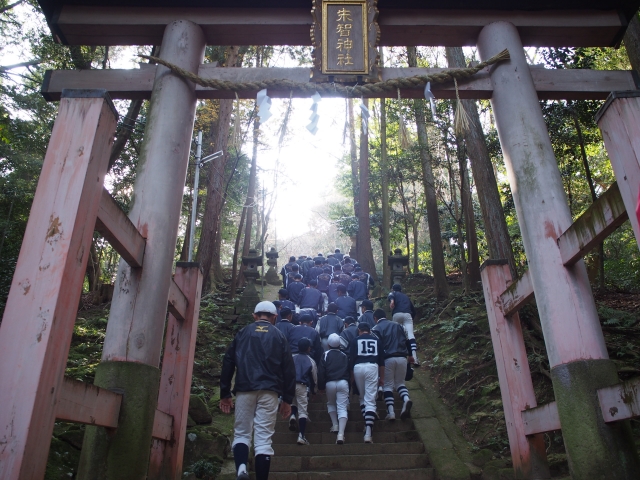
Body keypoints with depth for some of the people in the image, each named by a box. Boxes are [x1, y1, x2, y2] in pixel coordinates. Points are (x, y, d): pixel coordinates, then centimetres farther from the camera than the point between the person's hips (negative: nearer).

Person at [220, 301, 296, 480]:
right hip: (269, 391, 0)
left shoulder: (243, 333, 12)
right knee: (264, 438, 2)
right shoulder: (279, 336, 11)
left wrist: (225, 393, 12)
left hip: (245, 390, 1)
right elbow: (288, 369, 6)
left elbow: (228, 363, 8)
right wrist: (287, 399, 9)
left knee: (242, 433, 10)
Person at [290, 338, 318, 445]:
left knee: (294, 401, 29)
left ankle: (293, 415, -1)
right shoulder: (311, 361, 7)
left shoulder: (292, 358, 9)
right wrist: (313, 390, 30)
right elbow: (314, 378, 14)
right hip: (302, 386, -2)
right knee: (302, 410, 2)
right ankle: (301, 436, -6)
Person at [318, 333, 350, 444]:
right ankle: (341, 433, -18)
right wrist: (349, 384, 24)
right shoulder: (345, 356, 14)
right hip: (343, 383, 1)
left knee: (331, 404, 25)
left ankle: (335, 425, 14)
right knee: (342, 407, -5)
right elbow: (349, 371, 17)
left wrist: (321, 386, 5)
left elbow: (321, 372, -2)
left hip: (330, 383, -1)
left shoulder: (326, 355, 4)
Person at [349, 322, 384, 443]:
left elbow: (351, 359, 6)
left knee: (362, 397, 20)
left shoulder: (355, 340, 11)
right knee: (370, 399, -3)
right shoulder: (376, 340, 16)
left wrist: (351, 376, 11)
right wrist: (382, 377, 21)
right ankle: (368, 432, -13)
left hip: (358, 367, 0)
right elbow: (381, 361, 15)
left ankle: (367, 423, 15)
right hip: (372, 367, 0)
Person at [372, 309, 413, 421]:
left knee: (388, 385, 7)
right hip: (402, 358, 4)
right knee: (400, 382, 17)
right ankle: (406, 399, -12)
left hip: (388, 359, -3)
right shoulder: (398, 325, 15)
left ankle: (391, 412, -3)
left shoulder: (376, 329, 1)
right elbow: (405, 341, 15)